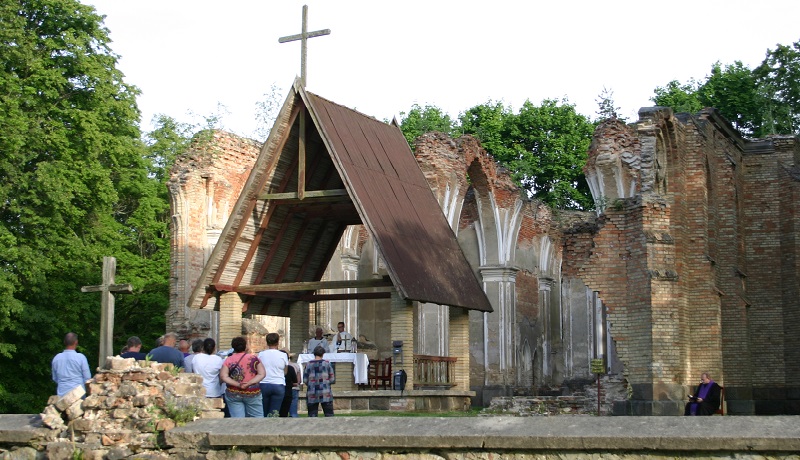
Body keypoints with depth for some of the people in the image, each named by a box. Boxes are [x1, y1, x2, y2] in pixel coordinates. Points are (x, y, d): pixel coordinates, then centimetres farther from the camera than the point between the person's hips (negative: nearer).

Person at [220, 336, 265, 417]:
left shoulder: (228, 360, 0)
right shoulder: (254, 358, -1)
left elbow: (223, 377, -9)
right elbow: (262, 374, -7)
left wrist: (238, 384, -11)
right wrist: (248, 384, -13)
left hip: (233, 394, 1)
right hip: (252, 393, -1)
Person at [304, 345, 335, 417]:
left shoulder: (308, 364, 2)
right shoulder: (327, 363, 0)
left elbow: (305, 380, 2)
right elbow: (332, 380, 1)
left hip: (311, 394, 1)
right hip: (325, 394, -1)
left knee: (312, 416, 5)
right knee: (329, 414, 2)